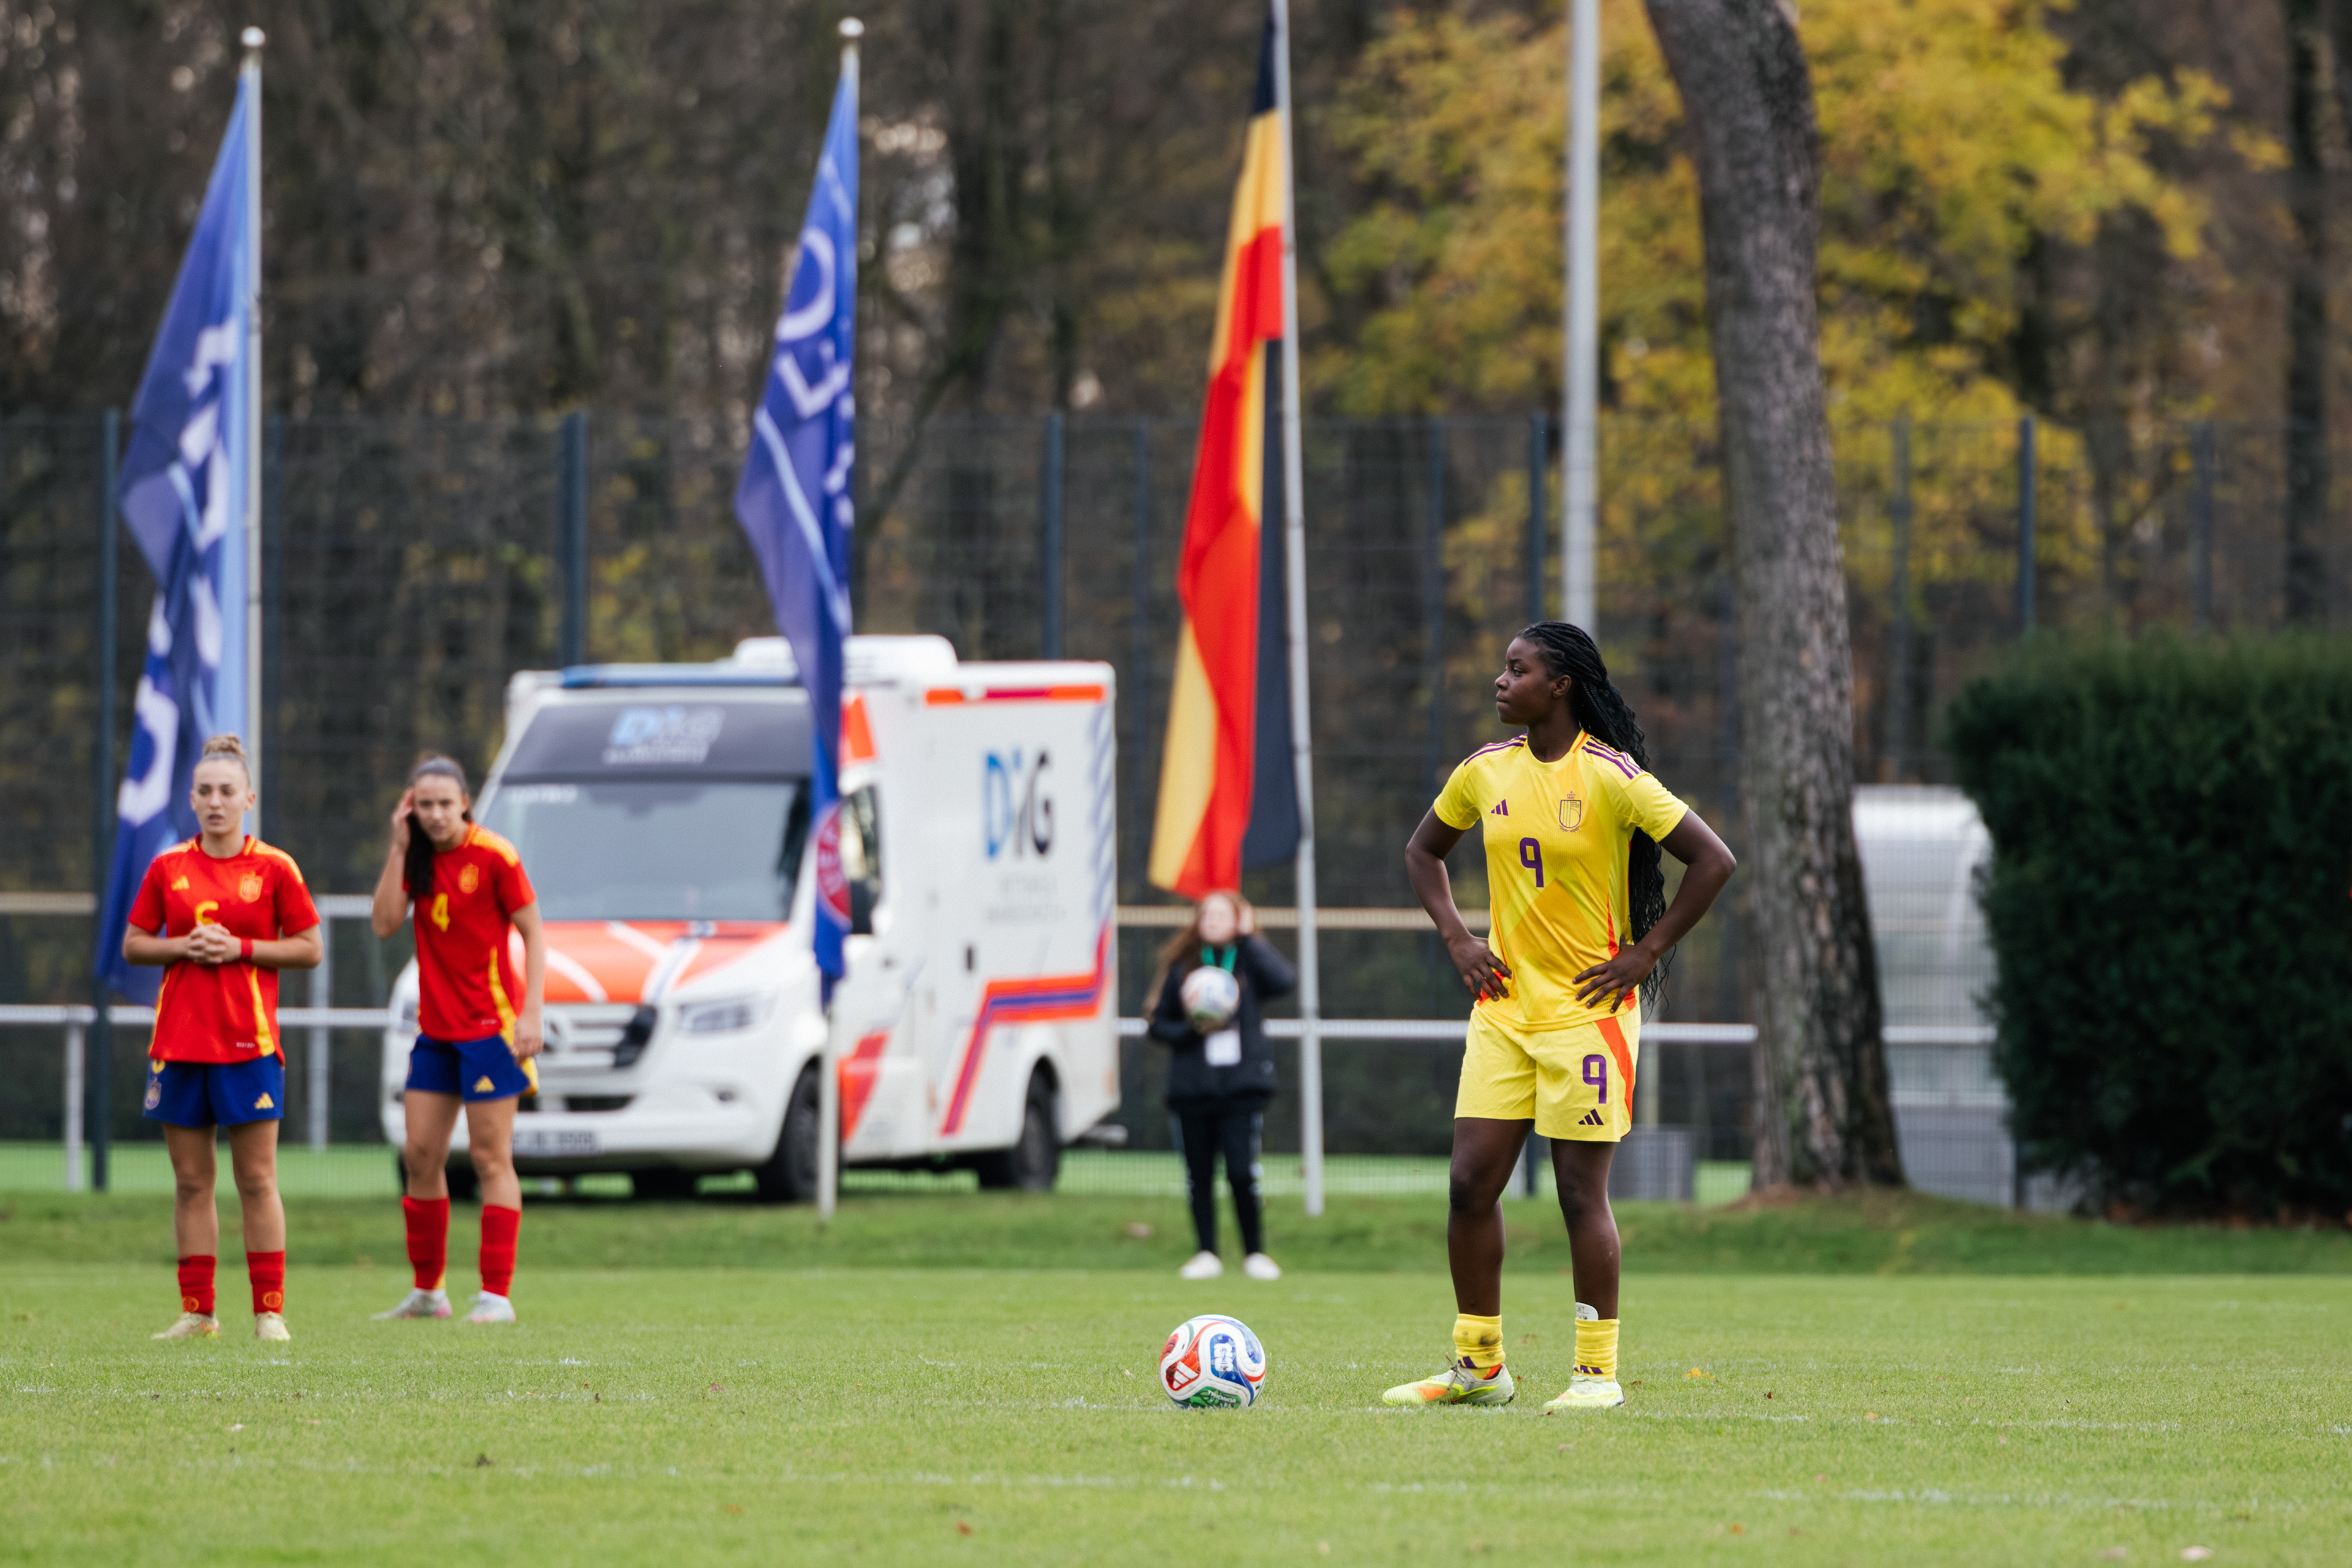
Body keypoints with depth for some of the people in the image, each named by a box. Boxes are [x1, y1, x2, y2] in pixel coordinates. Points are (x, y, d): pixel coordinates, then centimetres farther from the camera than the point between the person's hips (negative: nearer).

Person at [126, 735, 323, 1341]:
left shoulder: (273, 869, 0)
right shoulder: (167, 869, 8)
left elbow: (308, 949, 1)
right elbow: (133, 945, 11)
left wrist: (241, 947, -11)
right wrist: (184, 946, -8)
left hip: (248, 1041, -3)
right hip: (179, 1039, 3)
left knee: (257, 1180, -4)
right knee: (190, 1182, 5)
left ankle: (270, 1312, -2)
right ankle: (197, 1312, 9)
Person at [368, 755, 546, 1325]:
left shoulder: (493, 856, -10)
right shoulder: (418, 859, 6)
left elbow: (533, 933, -8)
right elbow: (384, 923, -4)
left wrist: (530, 1014, -15)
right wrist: (398, 849, -8)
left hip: (489, 1026, -6)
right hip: (434, 1029, 6)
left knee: (491, 1157, -6)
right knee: (420, 1155, 6)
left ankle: (497, 1295, -6)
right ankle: (427, 1291, 17)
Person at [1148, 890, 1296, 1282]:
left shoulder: (1250, 962, 5)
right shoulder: (1182, 967, 9)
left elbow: (1285, 979, -16)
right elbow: (1160, 1024, 11)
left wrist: (1248, 938, -9)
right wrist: (1190, 1031, -9)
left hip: (1242, 1086, -2)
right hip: (1193, 1085, 2)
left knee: (1242, 1172, -10)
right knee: (1199, 1175, 3)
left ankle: (1255, 1253, 4)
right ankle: (1206, 1254, 14)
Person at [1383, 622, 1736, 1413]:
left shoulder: (1611, 777, -12)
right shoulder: (1485, 772, 5)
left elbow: (1713, 861, -12)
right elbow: (1423, 851, 23)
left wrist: (1646, 954, -11)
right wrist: (1456, 938, 8)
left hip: (1588, 1009, -5)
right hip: (1504, 1006, 6)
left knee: (1582, 1191, -4)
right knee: (1471, 1183, 1)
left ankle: (1598, 1370, 5)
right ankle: (1478, 1364, 11)